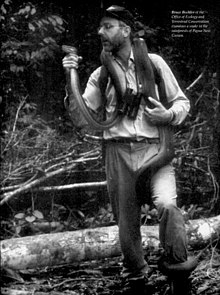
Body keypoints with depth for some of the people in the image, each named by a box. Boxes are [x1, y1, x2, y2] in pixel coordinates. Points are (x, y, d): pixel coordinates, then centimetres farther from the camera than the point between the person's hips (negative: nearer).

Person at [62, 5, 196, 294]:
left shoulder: (153, 62, 7)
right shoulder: (100, 75, 11)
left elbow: (182, 101, 13)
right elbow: (81, 118, 5)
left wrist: (168, 115, -9)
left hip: (154, 148, -2)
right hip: (118, 152, 2)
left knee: (167, 204, -28)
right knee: (127, 225, 7)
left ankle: (180, 272, -9)